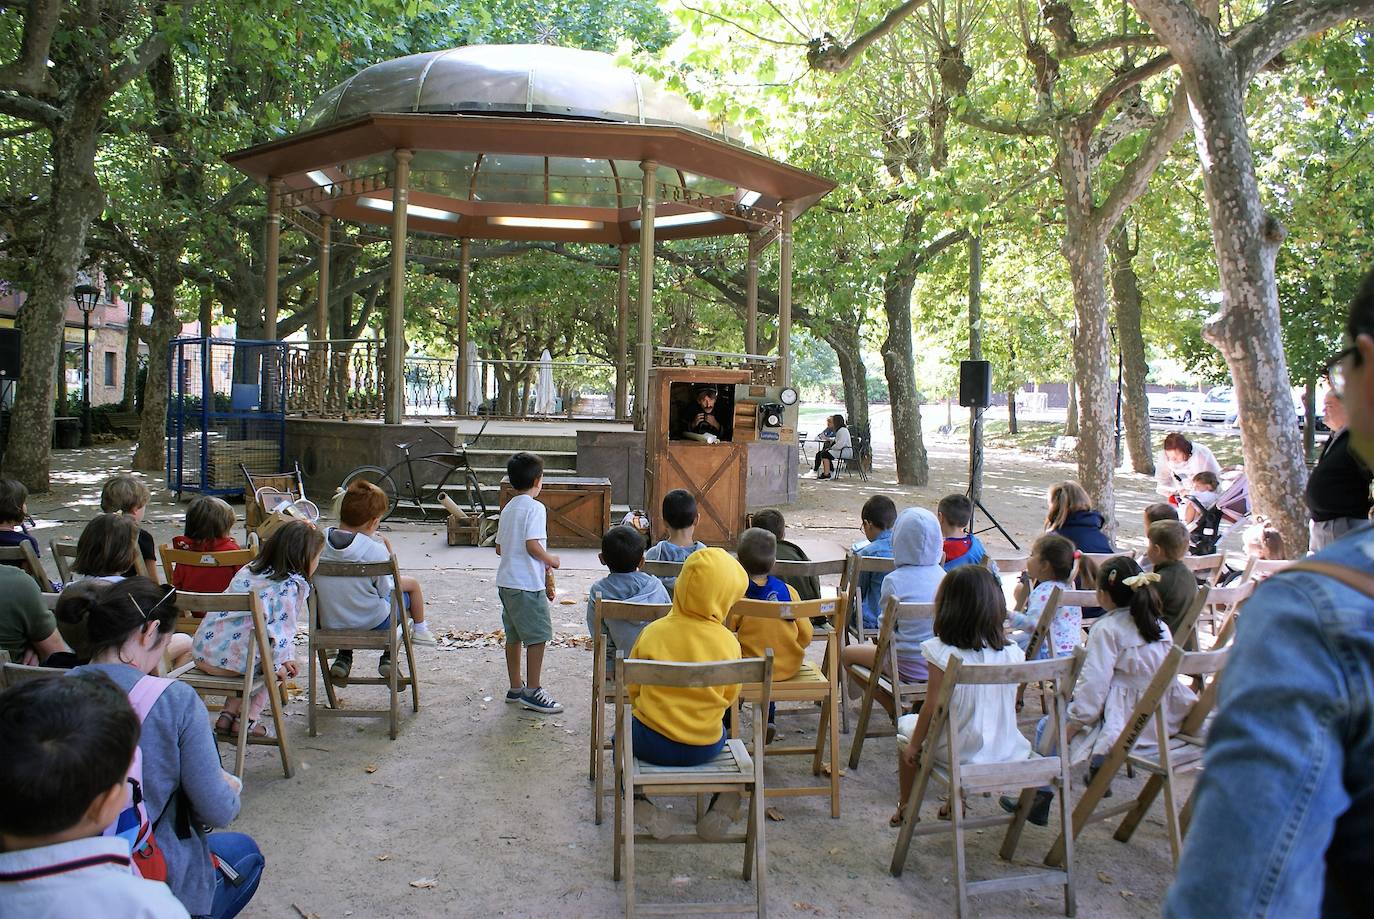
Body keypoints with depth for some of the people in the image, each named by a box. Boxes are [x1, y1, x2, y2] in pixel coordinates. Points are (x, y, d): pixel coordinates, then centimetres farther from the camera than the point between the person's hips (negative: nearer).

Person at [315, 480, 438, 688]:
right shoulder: (375, 550, -24)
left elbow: (315, 584, 4)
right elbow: (386, 591, -12)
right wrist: (388, 556, -2)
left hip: (329, 623, 4)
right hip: (373, 624, -4)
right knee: (410, 585, 20)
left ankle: (342, 659, 29)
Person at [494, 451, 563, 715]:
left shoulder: (508, 509, 13)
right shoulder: (535, 508, -13)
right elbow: (533, 545, -21)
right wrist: (551, 560, -4)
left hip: (506, 582, 9)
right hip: (528, 584, -9)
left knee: (514, 635, 15)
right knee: (538, 636, -3)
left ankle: (515, 688, 23)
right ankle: (532, 692, 0)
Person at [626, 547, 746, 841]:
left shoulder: (653, 632, -12)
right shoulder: (729, 642, -13)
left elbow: (632, 689, -1)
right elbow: (730, 696, 1)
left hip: (652, 743, -1)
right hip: (704, 748, 1)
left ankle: (639, 804, 10)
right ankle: (724, 803, 14)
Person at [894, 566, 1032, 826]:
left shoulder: (944, 654, -20)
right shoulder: (1012, 653, -7)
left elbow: (932, 709, -16)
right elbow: (1012, 706, 3)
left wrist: (914, 745, -2)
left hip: (958, 751, -5)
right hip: (1006, 749, 5)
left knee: (906, 724, 23)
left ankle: (906, 807, 36)